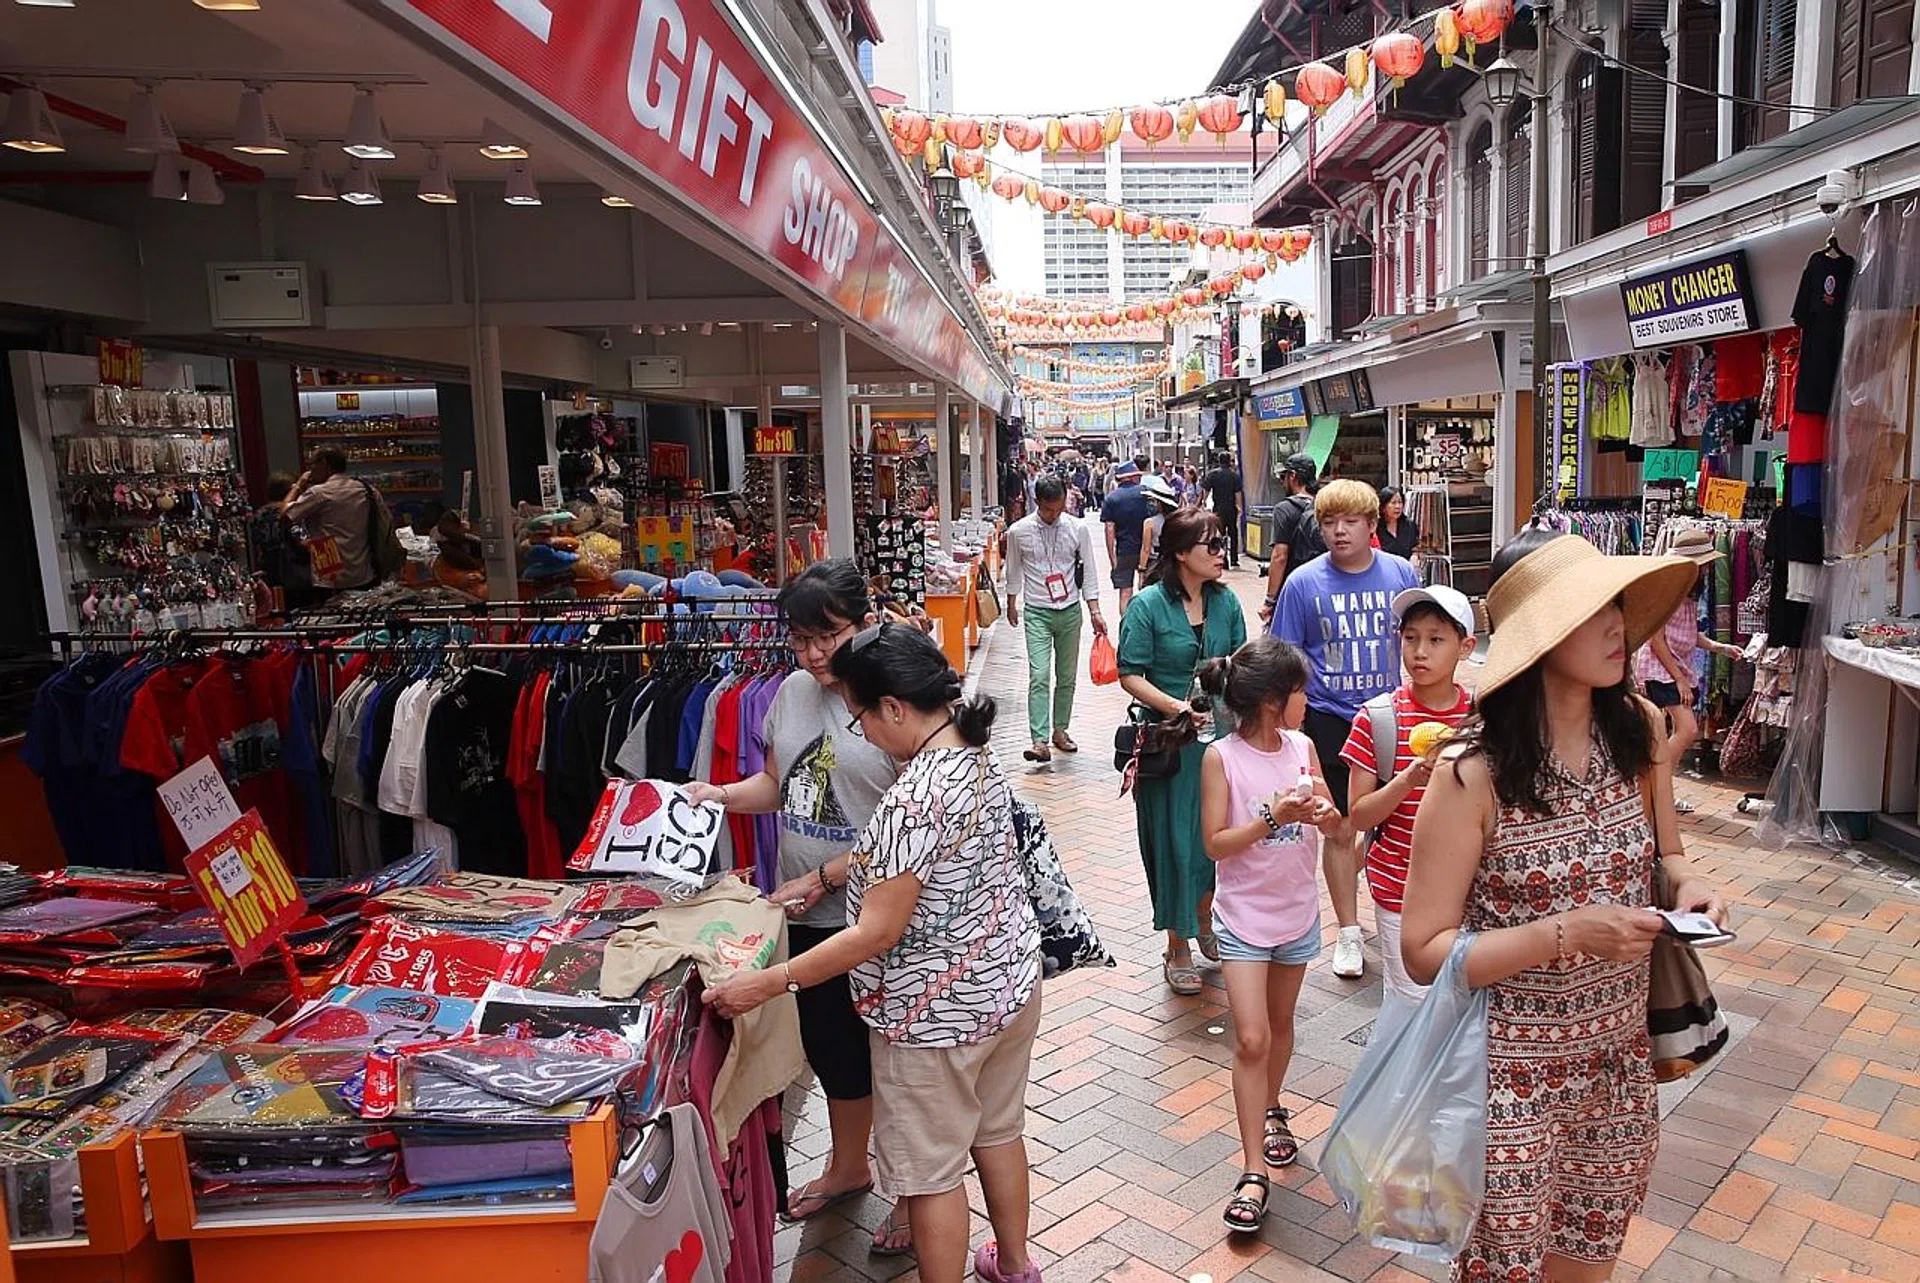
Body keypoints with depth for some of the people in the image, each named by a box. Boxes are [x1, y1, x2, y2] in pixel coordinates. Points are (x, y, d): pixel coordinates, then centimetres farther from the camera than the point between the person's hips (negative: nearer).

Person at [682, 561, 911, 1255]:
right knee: (831, 1046, 24)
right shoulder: (794, 691, 2)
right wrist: (721, 794, -4)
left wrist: (828, 876, -20)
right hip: (810, 917, 7)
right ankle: (848, 1167, 49)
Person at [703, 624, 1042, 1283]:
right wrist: (822, 877, 15)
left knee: (930, 1168, 11)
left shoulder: (915, 796, -30)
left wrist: (769, 982, -20)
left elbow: (877, 933, -26)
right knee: (997, 1129, 27)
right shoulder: (975, 755, -2)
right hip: (1010, 980, 10)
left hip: (938, 1008, -9)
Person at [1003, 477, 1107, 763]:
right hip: (1037, 613, -2)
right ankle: (1040, 741, -19)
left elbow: (1088, 572, 2)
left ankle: (1060, 729, 26)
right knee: (1039, 676, -13)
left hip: (1070, 611, 2)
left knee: (1067, 676, 11)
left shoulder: (1077, 529, -3)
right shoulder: (1019, 532, -6)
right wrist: (1011, 605, 19)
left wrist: (1095, 612, -1)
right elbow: (1014, 571, 9)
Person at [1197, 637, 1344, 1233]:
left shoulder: (1302, 747, -1)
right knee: (1251, 1039, -7)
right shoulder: (1222, 757, -15)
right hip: (1244, 916, -5)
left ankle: (1271, 1111, 44)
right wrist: (1273, 816, -26)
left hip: (1297, 912, 5)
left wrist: (1322, 812, -17)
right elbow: (1215, 843, -16)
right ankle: (1253, 1173, 1)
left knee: (1279, 1023, 20)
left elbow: (1335, 822, 6)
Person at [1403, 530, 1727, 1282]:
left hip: (1621, 1065, 5)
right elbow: (1424, 953, -19)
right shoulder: (1473, 772, -22)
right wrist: (1569, 933, -29)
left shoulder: (1640, 729, -7)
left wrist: (1686, 885, -11)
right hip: (1510, 1077, -5)